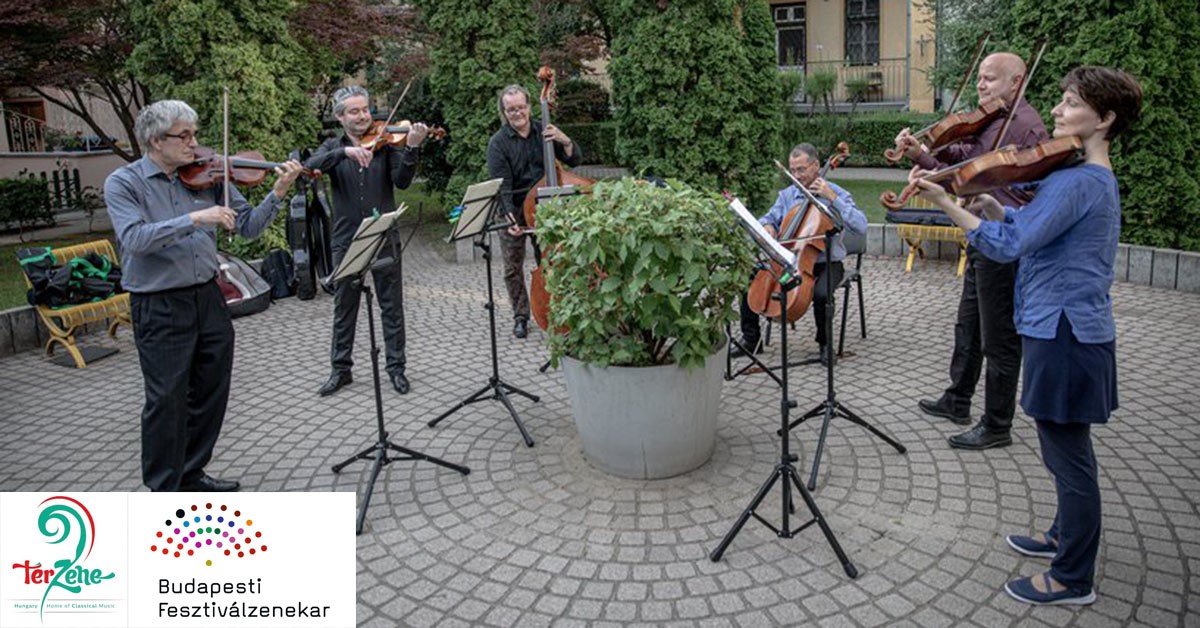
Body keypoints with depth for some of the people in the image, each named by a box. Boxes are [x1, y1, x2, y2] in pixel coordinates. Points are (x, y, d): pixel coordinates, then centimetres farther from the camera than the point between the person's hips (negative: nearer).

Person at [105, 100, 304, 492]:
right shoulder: (123, 183, -6)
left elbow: (248, 226, 3)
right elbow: (134, 239, -22)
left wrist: (277, 194, -12)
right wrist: (194, 219, -30)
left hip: (208, 298, 5)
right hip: (159, 308, -5)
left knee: (211, 394, 14)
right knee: (167, 402, 2)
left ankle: (191, 474, 34)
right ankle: (164, 490, 19)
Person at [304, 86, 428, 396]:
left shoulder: (385, 143, 2)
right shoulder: (332, 147, 6)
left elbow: (402, 181, -12)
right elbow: (310, 166, -14)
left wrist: (411, 148, -28)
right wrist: (345, 151, -29)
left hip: (384, 238, -1)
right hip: (346, 240, 1)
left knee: (392, 306, 6)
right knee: (344, 309, 11)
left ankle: (396, 367, 18)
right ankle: (340, 370, 24)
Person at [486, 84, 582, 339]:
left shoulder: (544, 132, 1)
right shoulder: (498, 143, -10)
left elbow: (575, 161, 0)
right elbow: (502, 185, -18)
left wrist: (564, 141, -19)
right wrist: (508, 217, -32)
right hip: (513, 210, -2)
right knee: (513, 266, 3)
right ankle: (521, 316, 18)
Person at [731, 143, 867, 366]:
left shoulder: (836, 194, -6)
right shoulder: (787, 195, 7)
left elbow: (861, 226, -19)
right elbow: (768, 218, 18)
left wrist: (833, 198, -24)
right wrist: (767, 226, -7)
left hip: (826, 263, -4)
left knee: (821, 293, -36)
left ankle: (825, 342, -6)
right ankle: (751, 339, 2)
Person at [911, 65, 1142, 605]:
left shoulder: (1077, 181, -20)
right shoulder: (1097, 177, 14)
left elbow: (1010, 244, -27)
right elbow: (1033, 226, 14)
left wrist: (944, 202, -25)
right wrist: (993, 206, -3)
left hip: (1065, 333, -11)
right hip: (1075, 328, 11)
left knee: (1068, 456, 1)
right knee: (1068, 450, 24)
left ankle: (1072, 579, 15)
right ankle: (1068, 536, 42)